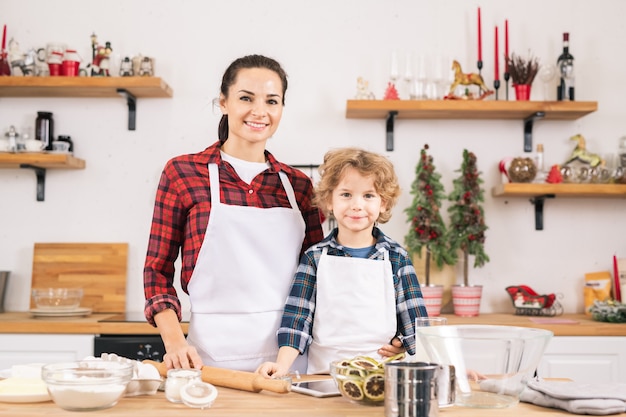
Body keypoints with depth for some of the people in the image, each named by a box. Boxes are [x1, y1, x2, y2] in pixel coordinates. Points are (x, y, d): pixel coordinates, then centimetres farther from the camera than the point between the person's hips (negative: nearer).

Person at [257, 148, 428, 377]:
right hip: (324, 374, 0)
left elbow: (415, 317, 9)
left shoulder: (396, 257, 8)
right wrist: (283, 364, -11)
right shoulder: (315, 257, 6)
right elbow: (297, 316, 1)